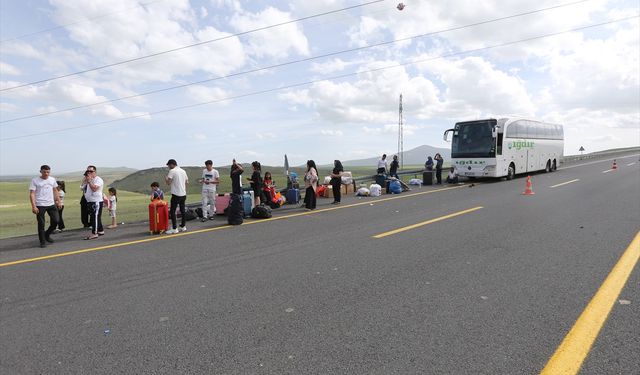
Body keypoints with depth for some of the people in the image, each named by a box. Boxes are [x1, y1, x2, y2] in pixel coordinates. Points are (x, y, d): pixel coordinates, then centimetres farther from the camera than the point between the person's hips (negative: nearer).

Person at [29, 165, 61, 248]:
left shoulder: (52, 179, 9)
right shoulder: (35, 181, -6)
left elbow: (55, 191, 17)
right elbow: (32, 194, -10)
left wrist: (58, 201, 12)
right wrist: (33, 206, -18)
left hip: (51, 204, 4)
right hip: (40, 205, -4)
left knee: (55, 221, 4)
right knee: (41, 224, 0)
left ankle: (47, 234, 29)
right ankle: (42, 242, 10)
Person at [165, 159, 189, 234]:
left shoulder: (172, 171, -9)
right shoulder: (183, 171, 13)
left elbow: (168, 182, -14)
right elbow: (186, 182, 18)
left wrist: (166, 179, 6)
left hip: (176, 194, -7)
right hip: (183, 194, 7)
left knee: (172, 211, -2)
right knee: (183, 210, 13)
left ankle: (174, 229, -5)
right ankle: (183, 227, 18)